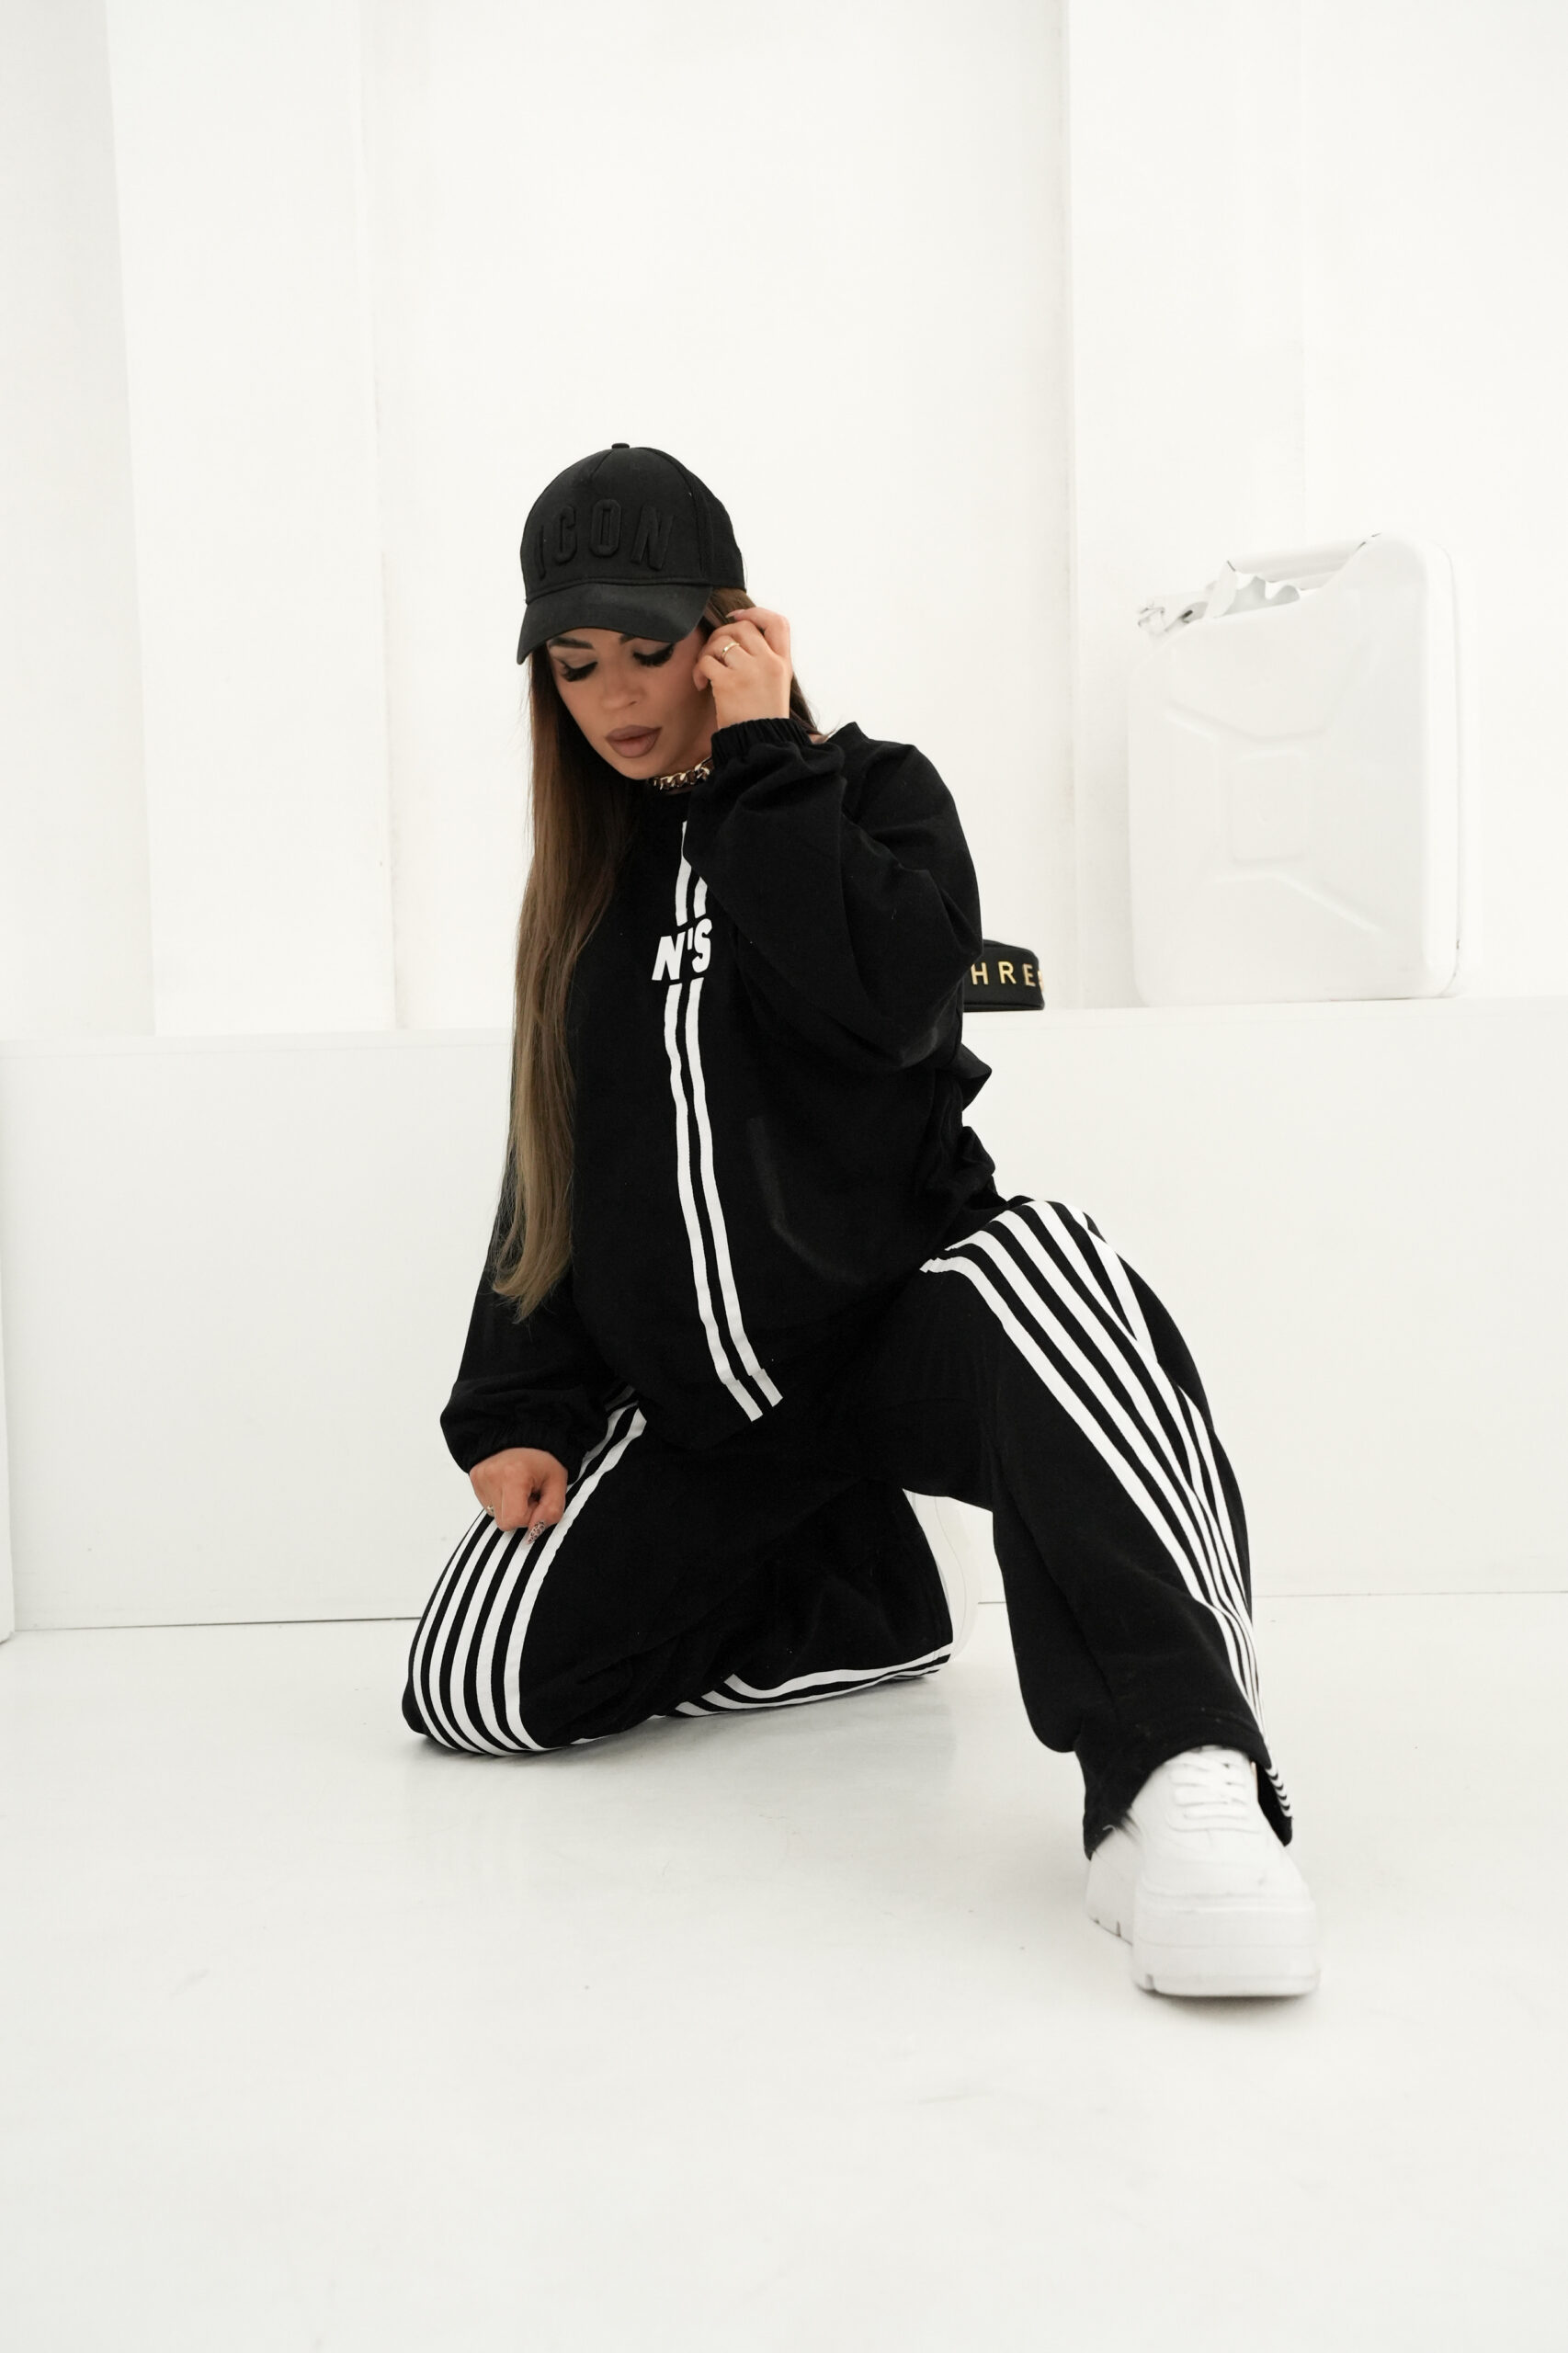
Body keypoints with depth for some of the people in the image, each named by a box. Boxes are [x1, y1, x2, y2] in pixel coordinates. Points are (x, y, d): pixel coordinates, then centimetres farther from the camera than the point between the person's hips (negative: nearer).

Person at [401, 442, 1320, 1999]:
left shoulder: (876, 792, 1)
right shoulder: (586, 886, 13)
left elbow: (892, 993, -23)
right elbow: (550, 1171, 14)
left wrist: (761, 758, -14)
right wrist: (516, 1412, 5)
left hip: (900, 1329, -5)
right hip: (699, 1401, 5)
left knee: (1042, 1268, -39)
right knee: (475, 1682, -8)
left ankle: (1175, 1771, -51)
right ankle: (862, 1595, 12)